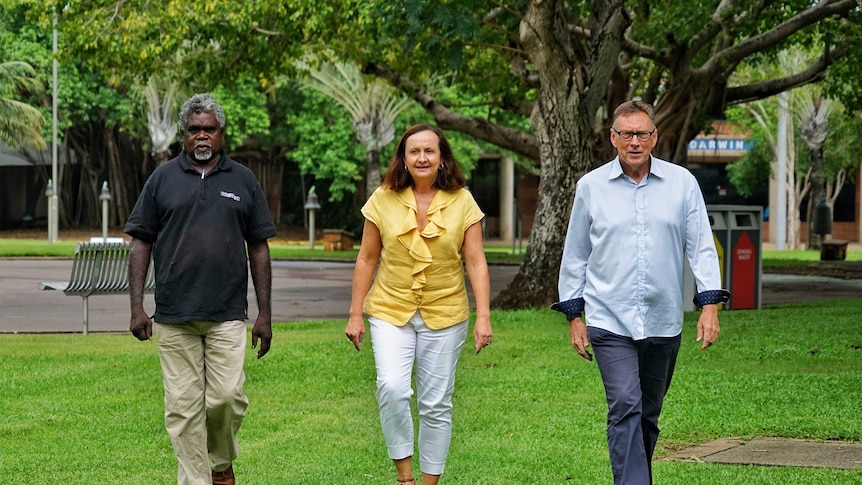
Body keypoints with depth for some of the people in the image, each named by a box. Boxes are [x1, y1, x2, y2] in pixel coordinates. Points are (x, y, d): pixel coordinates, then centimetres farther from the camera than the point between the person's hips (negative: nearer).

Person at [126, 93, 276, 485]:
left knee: (227, 397, -7)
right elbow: (141, 244, 7)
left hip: (228, 315, 0)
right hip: (174, 316, 0)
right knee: (183, 408, 0)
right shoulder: (163, 179, 8)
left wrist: (264, 314, 5)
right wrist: (137, 307, -2)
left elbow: (258, 249, 10)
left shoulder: (243, 181, 10)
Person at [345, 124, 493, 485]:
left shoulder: (462, 202, -2)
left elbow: (475, 262, -2)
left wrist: (483, 316, -11)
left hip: (445, 315, 0)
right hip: (390, 312, 0)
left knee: (436, 404, 5)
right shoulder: (384, 200, -2)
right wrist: (355, 315, 3)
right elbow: (366, 260, 4)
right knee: (392, 388, -21)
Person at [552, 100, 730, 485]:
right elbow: (575, 255, 10)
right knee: (625, 408, -15)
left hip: (663, 320, 2)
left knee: (648, 414, 11)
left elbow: (701, 247, 4)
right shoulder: (591, 186, 3)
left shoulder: (682, 183, 4)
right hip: (610, 319, -2)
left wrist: (709, 305, -5)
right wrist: (574, 316, 7)